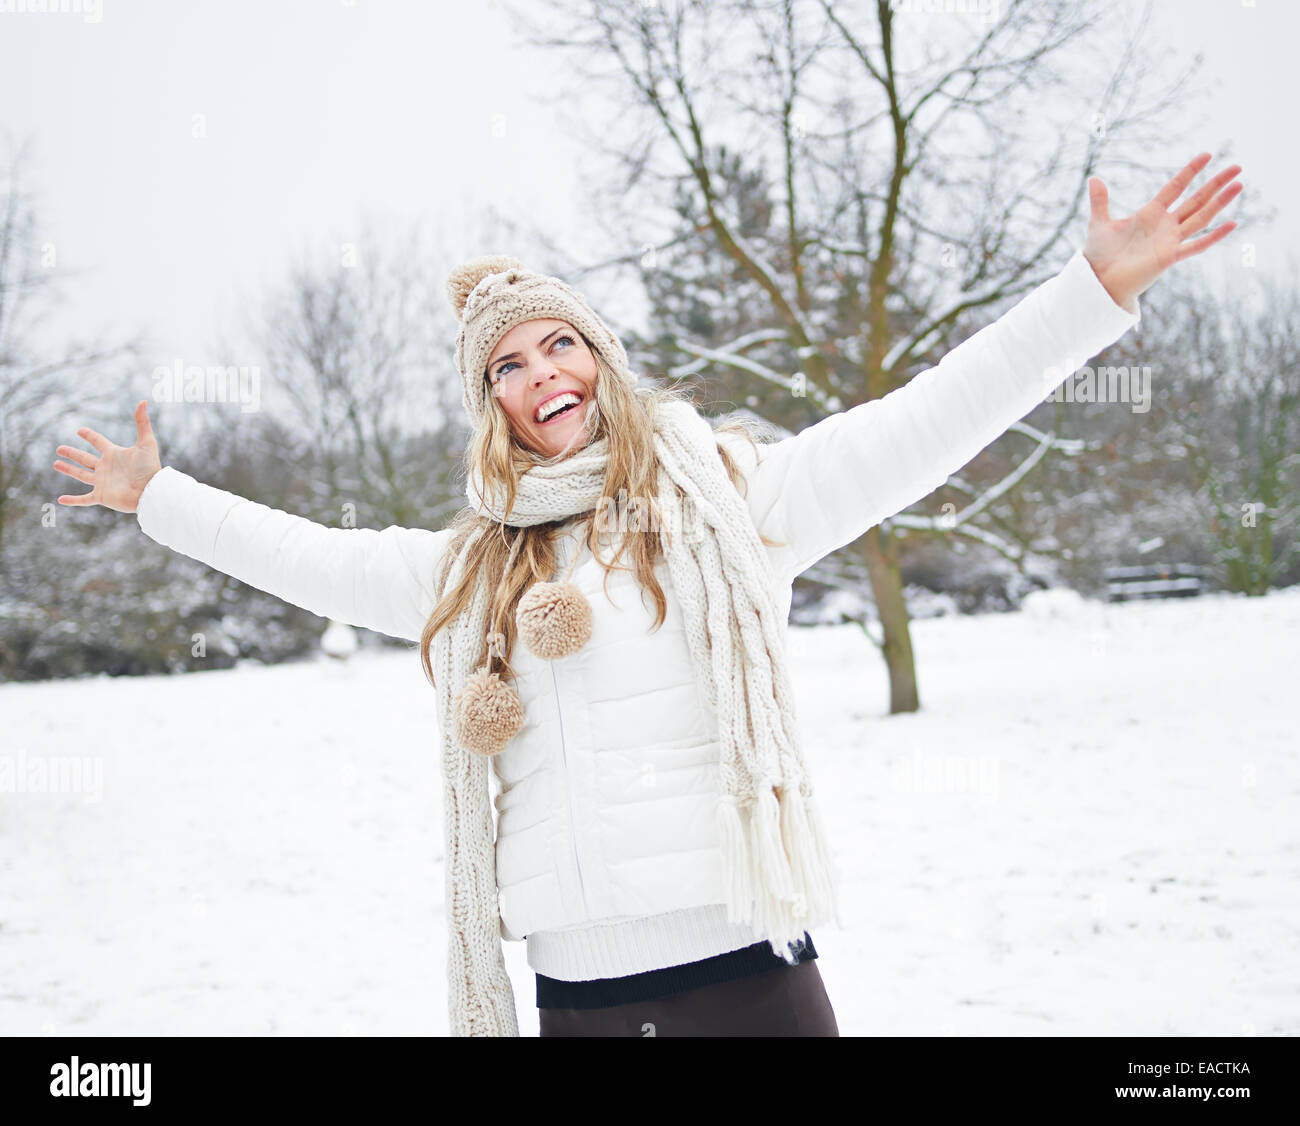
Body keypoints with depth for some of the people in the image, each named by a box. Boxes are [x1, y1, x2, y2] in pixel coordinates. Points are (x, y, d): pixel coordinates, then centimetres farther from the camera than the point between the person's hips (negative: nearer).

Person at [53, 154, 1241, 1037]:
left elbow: (927, 419, -2)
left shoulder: (728, 495, 2)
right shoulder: (463, 569, 14)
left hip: (745, 973, -3)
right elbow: (308, 558, 27)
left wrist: (1097, 287, -7)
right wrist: (159, 495, 34)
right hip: (575, 992, 4)